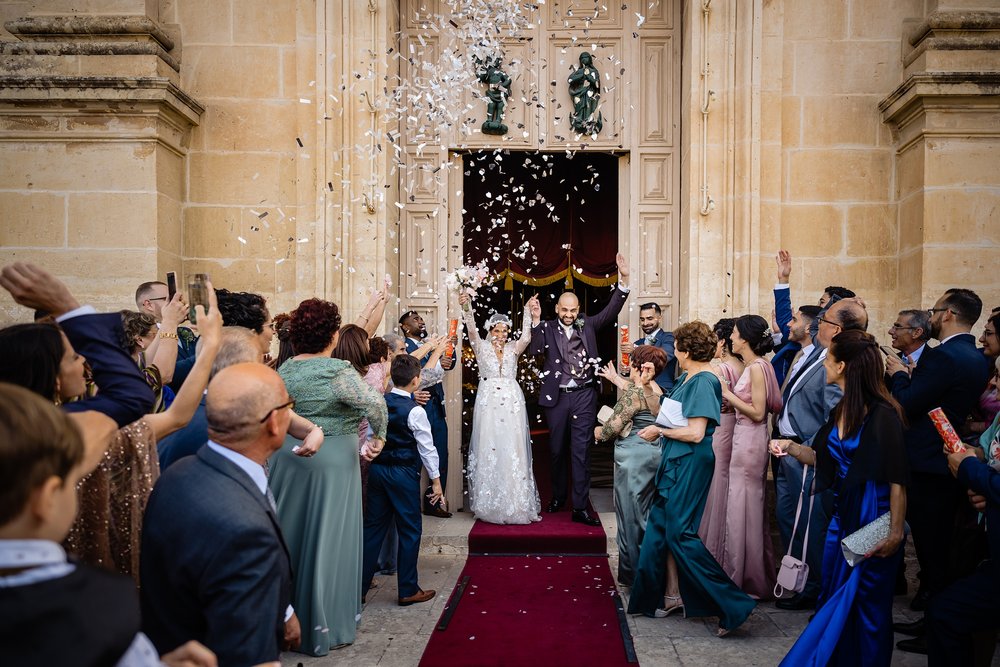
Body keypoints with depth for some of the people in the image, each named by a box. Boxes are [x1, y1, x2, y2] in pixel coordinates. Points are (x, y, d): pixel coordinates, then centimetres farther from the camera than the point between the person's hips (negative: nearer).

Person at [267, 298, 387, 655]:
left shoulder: (285, 370, 2)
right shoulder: (338, 372, -16)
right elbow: (375, 403, -28)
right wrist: (378, 437, -13)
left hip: (288, 456, 6)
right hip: (332, 461, -6)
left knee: (289, 533, 17)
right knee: (326, 540, 5)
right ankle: (324, 626, 16)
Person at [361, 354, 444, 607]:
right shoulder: (415, 411, -14)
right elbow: (427, 448, -10)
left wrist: (372, 461, 17)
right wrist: (436, 480, -4)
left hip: (377, 469, 6)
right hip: (403, 473, -6)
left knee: (373, 527, 13)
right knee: (410, 530, 6)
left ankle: (359, 586, 17)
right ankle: (408, 591, 12)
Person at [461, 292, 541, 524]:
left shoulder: (513, 348, 9)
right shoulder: (482, 347, 5)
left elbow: (526, 337, -10)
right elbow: (472, 332, -13)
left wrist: (528, 313, -22)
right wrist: (467, 310, -31)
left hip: (512, 402, 1)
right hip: (488, 402, -1)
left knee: (513, 450, 0)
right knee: (488, 449, 0)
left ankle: (515, 503, 7)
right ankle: (489, 504, 8)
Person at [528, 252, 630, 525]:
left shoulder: (588, 325, 5)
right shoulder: (547, 328, 0)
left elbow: (611, 310, -3)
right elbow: (535, 350, -15)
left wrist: (624, 279, -15)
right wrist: (535, 320, -25)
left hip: (583, 397, 0)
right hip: (556, 397, 0)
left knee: (581, 451, -1)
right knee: (557, 450, 14)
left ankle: (580, 508, 1)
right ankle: (558, 497, 31)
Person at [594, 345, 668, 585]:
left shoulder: (634, 393, -16)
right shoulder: (656, 390, 7)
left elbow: (613, 426, -15)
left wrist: (599, 432, 4)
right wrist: (615, 378, 34)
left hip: (633, 457, -8)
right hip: (654, 455, 8)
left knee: (630, 514, 2)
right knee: (646, 515, 17)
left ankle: (631, 573, 10)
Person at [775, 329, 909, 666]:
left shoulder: (882, 414, -18)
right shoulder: (841, 411, 6)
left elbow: (897, 479, -18)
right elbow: (824, 460, 14)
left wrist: (895, 533, -20)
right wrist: (791, 447, 0)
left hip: (874, 520, -8)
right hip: (843, 513, 8)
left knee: (868, 606, 5)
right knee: (834, 599, 15)